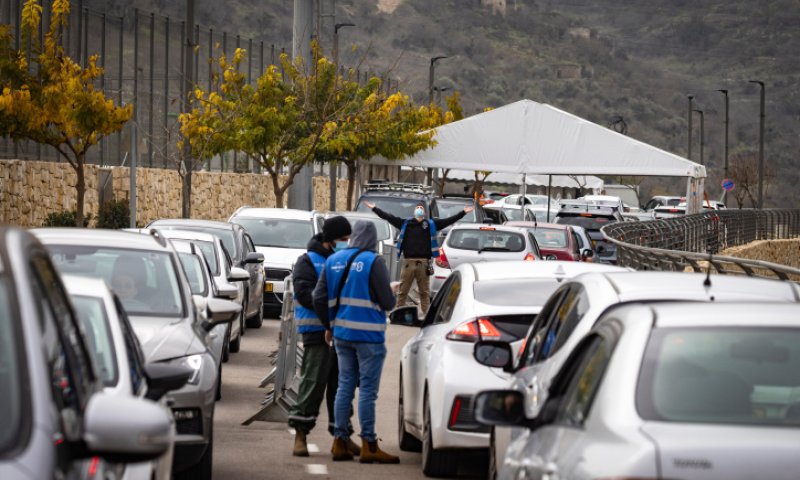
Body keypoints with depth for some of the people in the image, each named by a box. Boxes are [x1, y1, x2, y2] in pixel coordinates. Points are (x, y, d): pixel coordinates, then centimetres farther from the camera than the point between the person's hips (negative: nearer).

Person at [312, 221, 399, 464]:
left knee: (345, 386, 12)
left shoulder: (333, 261, 7)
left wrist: (331, 325, 18)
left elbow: (319, 298, 7)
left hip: (341, 334, 6)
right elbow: (387, 302, -13)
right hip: (368, 335, -6)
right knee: (367, 389, -2)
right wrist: (391, 297, 10)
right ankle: (368, 445, 0)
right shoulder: (373, 262, -12)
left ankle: (339, 441, 12)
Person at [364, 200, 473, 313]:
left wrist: (463, 212, 2)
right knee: (403, 291, 4)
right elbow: (388, 217, 9)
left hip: (423, 263, 0)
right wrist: (374, 208, 6)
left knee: (425, 293, 6)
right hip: (408, 262, 0)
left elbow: (449, 220, 6)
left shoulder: (431, 224, 9)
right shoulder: (405, 223, 9)